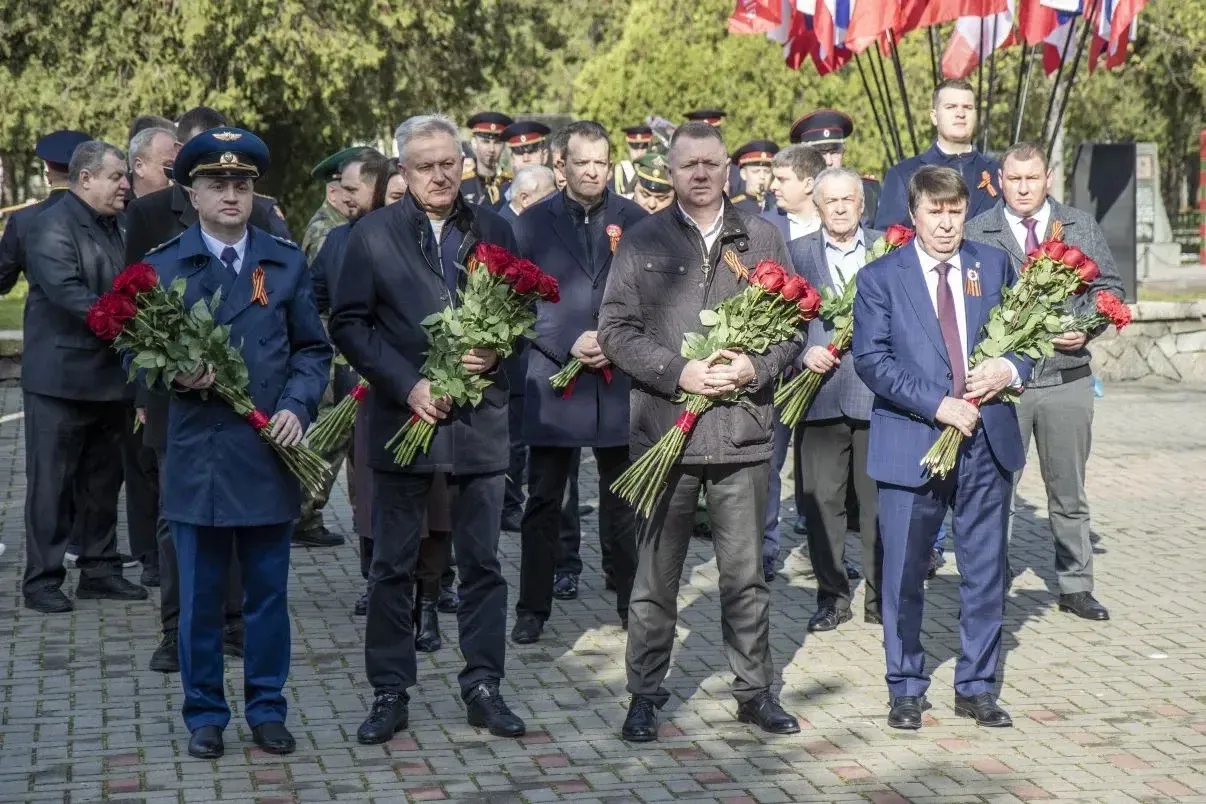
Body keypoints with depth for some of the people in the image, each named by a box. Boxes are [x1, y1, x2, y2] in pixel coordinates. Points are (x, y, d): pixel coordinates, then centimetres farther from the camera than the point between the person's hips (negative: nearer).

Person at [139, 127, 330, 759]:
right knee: (200, 597, 6)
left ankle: (266, 708, 20)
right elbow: (139, 354, 3)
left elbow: (313, 349, 9)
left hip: (270, 453, 1)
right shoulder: (162, 266, 2)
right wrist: (176, 378, -17)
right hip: (196, 456, -1)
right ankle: (204, 715, 17)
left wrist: (297, 406, -8)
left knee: (268, 591, 9)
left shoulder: (287, 262, 7)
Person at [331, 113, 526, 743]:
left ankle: (483, 687, 18)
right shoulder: (373, 234, 0)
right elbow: (348, 324, -3)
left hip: (479, 417, 2)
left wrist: (495, 352, -10)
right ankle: (390, 693, 14)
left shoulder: (494, 230, 6)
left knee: (482, 562, 8)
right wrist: (406, 384, -13)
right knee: (393, 565, 5)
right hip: (404, 415, -2)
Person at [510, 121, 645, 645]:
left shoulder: (634, 220, 5)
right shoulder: (533, 224, 3)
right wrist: (568, 345, -12)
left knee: (622, 501, 10)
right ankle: (533, 609, 12)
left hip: (620, 380, 1)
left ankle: (631, 602, 20)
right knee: (543, 502, 4)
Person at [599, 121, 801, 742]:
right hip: (663, 427, -1)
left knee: (745, 572, 9)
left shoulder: (762, 240, 9)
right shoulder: (642, 242, 4)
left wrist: (755, 368, -9)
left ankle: (754, 689, 20)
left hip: (743, 430, 1)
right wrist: (678, 373, -12)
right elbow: (616, 330, 0)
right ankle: (645, 695, 14)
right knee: (656, 573, 5)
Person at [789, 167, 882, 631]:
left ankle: (880, 598, 14)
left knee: (879, 502, 4)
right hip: (820, 394, 1)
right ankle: (832, 596, 15)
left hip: (877, 391, -1)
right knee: (822, 501, 4)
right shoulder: (797, 253, 9)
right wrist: (804, 353, -10)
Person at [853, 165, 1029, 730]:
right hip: (911, 444, -3)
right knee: (903, 576, 3)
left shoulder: (994, 264, 9)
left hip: (986, 440, 3)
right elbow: (871, 360, -9)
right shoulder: (880, 277, -1)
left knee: (985, 573, 9)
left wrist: (1011, 369, -8)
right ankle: (906, 689, 18)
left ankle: (977, 687, 21)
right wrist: (938, 405, -17)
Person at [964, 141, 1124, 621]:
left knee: (1069, 491, 11)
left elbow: (1109, 287, 9)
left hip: (1066, 376, 2)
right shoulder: (977, 233, 1)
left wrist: (1086, 328, -8)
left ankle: (1075, 586, 21)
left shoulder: (1082, 227, 7)